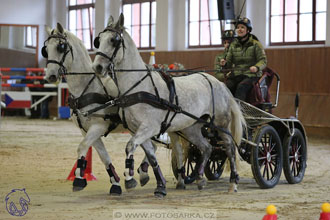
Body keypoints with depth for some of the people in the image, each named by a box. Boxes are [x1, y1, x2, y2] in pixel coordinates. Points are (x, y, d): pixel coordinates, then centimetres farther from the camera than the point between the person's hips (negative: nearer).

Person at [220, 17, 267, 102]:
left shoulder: (255, 44, 2)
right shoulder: (233, 45, 15)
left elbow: (263, 61, -3)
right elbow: (229, 62, 14)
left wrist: (257, 67, -25)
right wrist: (225, 63, -11)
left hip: (251, 75, -4)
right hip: (236, 75, 4)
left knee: (241, 87, -34)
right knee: (226, 87, -27)